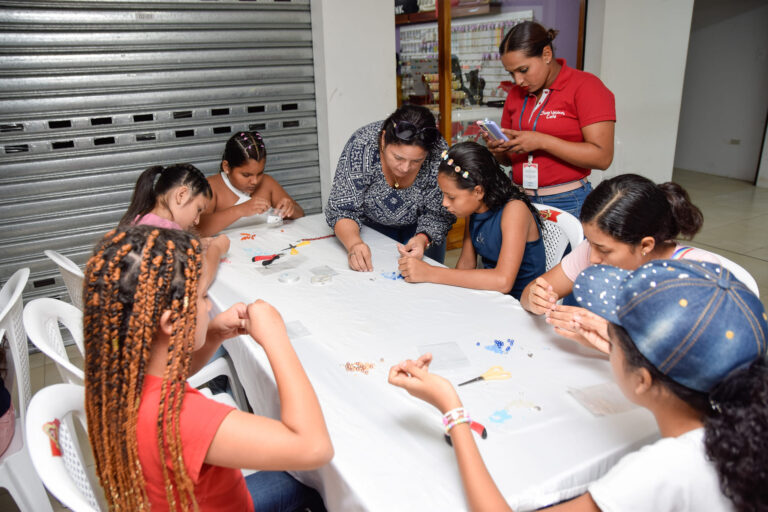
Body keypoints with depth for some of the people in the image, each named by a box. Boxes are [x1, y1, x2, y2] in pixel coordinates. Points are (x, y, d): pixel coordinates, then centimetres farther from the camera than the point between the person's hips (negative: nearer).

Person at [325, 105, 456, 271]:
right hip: (372, 225, 0)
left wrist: (423, 238, -42)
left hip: (419, 228, 0)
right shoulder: (361, 146, -33)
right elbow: (342, 209, -30)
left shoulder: (439, 154, -31)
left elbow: (437, 215, -22)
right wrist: (354, 243, -49)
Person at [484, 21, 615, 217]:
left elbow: (602, 157, -15)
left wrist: (541, 141, -19)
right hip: (520, 201, 5)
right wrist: (498, 148, -5)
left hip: (568, 204, -5)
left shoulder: (586, 86, -5)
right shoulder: (515, 94, 12)